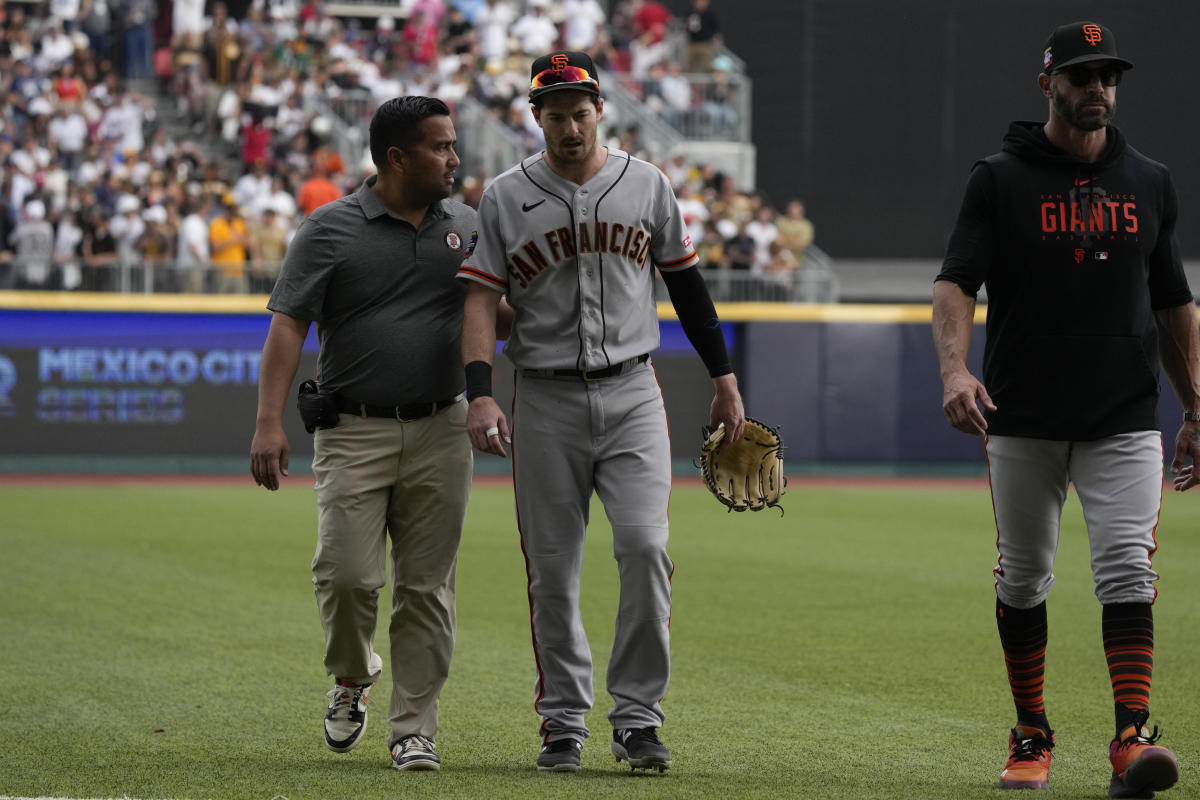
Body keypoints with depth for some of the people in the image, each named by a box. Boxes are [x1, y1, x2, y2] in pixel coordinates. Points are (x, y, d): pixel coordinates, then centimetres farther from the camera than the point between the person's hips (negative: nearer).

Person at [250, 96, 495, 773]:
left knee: (427, 587, 2)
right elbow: (288, 326, -6)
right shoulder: (331, 230, -2)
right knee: (348, 575, -9)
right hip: (355, 431, -3)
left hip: (440, 432, 3)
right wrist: (270, 422, -16)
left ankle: (415, 729, 9)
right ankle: (353, 677, 21)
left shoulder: (467, 227, 10)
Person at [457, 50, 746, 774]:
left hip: (632, 395, 0)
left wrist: (725, 379, 12)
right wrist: (481, 395, -18)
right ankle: (564, 722, 12)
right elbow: (481, 299, -4)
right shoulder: (505, 198, 2)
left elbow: (686, 282, 14)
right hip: (546, 401, 0)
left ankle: (638, 716, -7)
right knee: (552, 571, 2)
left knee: (645, 546, -14)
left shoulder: (646, 185, 6)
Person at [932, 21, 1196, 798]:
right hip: (1023, 421, -1)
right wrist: (956, 368, -28)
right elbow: (956, 282, -10)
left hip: (1124, 421, 1)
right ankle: (1031, 736, 21)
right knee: (1022, 579, 7)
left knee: (1127, 572, -12)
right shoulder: (1001, 180, 0)